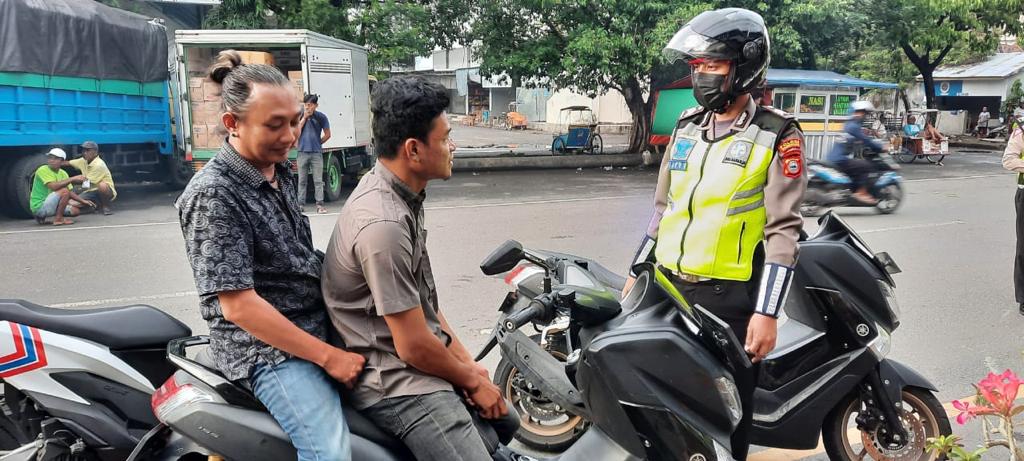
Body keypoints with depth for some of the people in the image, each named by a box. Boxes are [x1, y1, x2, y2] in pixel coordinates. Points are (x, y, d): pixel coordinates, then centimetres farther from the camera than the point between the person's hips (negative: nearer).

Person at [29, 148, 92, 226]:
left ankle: (42, 217, 13)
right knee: (64, 190, -26)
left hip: (48, 205, 9)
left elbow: (70, 192, 13)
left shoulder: (63, 173, 9)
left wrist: (83, 201, 0)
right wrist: (73, 179, -28)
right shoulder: (43, 170, -15)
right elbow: (53, 186, -31)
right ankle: (58, 219, -16)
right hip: (39, 206, -9)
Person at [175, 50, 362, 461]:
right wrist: (327, 356, -19)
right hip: (269, 348, -9)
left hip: (316, 324, 9)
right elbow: (239, 305, -21)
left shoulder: (280, 170, 9)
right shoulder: (213, 195, -17)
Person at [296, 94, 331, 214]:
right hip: (302, 152, 1)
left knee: (318, 180, -2)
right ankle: (300, 203, 10)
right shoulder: (300, 115, 4)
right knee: (301, 180, 6)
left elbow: (327, 134, 7)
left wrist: (318, 143, 8)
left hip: (316, 153, -1)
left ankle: (320, 204, -1)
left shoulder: (321, 117, 1)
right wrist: (304, 117, -7)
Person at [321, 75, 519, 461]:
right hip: (396, 381, -10)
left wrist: (466, 361, 7)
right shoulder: (383, 224, -28)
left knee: (506, 423, 21)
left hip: (421, 359, 10)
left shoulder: (402, 195, 3)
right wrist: (472, 380, -6)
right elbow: (413, 345, -23)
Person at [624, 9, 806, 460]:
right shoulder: (687, 126, 11)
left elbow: (783, 230, -11)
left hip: (728, 297, -5)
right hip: (667, 287, 6)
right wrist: (637, 272, 16)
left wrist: (767, 312, -16)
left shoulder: (777, 136, -7)